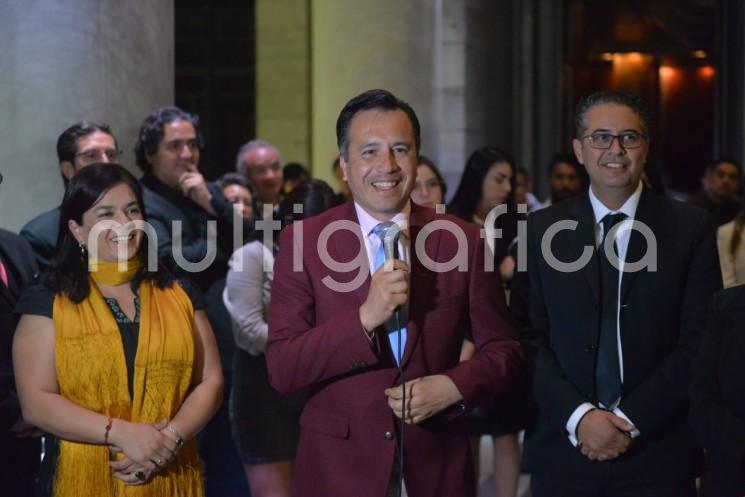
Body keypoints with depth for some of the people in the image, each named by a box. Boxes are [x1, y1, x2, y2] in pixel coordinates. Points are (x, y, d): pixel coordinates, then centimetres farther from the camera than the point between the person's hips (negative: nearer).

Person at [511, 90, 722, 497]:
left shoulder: (690, 229, 0)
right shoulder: (541, 229, 4)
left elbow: (699, 341, -4)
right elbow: (528, 337, 0)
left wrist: (631, 420, -11)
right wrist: (578, 415, -12)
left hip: (658, 456, -1)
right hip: (563, 452, 1)